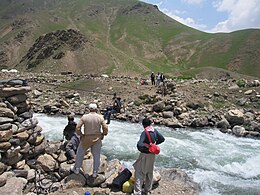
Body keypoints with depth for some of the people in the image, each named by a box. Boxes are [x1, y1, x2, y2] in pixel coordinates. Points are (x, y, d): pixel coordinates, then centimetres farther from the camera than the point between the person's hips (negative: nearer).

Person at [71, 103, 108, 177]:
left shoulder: (84, 117, -12)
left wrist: (80, 135, 3)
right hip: (97, 139, 1)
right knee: (96, 155, 15)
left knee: (80, 153, 21)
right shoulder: (100, 117, -11)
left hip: (86, 139, 0)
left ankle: (76, 169, 36)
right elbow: (105, 128, -11)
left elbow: (77, 128, -13)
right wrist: (103, 134, 8)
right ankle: (95, 172, 24)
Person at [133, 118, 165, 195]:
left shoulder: (144, 133, -21)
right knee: (149, 172, 21)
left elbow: (139, 144, -31)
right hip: (152, 154, 7)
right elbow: (162, 139, 6)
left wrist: (145, 146, -12)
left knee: (139, 173, 3)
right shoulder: (155, 131, -3)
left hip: (145, 155, -7)